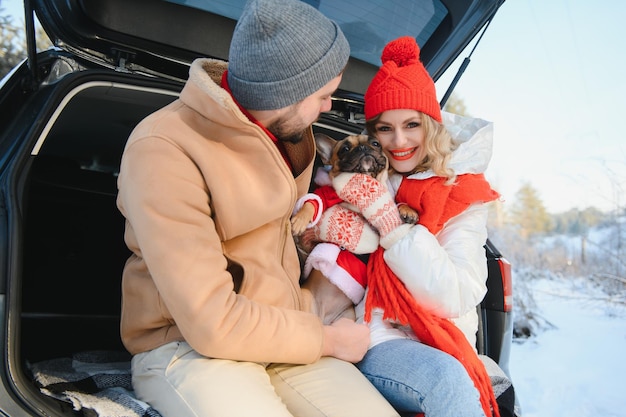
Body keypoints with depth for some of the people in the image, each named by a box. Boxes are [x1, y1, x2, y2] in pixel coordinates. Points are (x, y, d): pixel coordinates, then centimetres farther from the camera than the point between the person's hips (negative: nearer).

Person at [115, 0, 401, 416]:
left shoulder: (278, 127, 4)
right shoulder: (164, 152, -20)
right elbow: (212, 324, -22)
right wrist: (326, 339, -11)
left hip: (283, 333, 6)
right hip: (187, 346, -5)